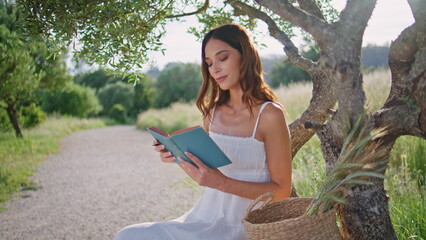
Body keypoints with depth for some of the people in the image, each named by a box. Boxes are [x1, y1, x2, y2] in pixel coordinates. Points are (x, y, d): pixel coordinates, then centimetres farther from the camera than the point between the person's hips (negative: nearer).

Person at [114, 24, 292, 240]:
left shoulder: (269, 114, -11)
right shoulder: (213, 112, 8)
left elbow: (281, 191, -12)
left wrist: (221, 182, -23)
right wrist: (178, 158, -4)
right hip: (205, 218, 6)